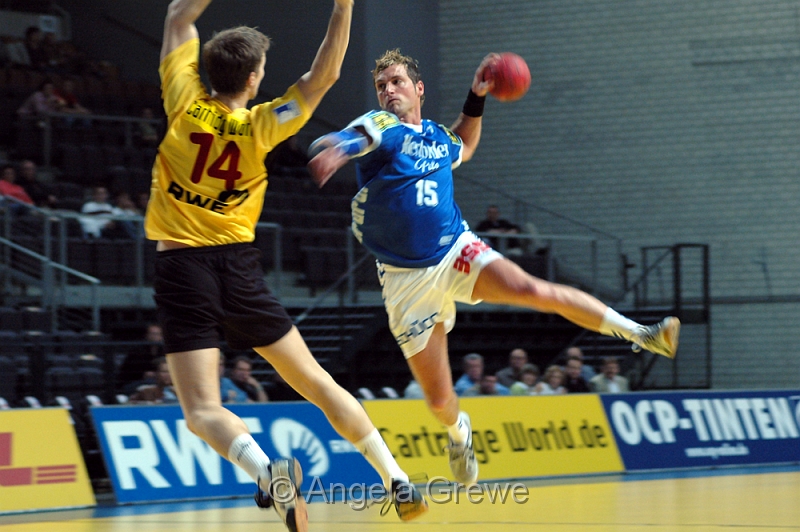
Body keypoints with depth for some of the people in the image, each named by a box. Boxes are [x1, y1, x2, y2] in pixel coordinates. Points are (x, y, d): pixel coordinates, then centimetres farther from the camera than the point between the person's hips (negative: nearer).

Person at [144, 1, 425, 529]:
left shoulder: (184, 104, -5)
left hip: (181, 269, -1)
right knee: (317, 382, 12)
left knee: (203, 411, -8)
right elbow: (325, 74, 0)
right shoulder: (258, 127, -4)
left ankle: (268, 470, -36)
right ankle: (398, 482, 12)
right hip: (240, 266, 1)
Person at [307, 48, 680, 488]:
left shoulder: (436, 136, 8)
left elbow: (463, 147, 34)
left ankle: (638, 333, -19)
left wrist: (476, 98, 19)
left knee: (533, 290, -26)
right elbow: (353, 138, -35)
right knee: (439, 399, 1)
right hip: (407, 279, -3)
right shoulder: (381, 128, -9)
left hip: (458, 253, 3)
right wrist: (334, 149, -59)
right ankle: (458, 432, 37)